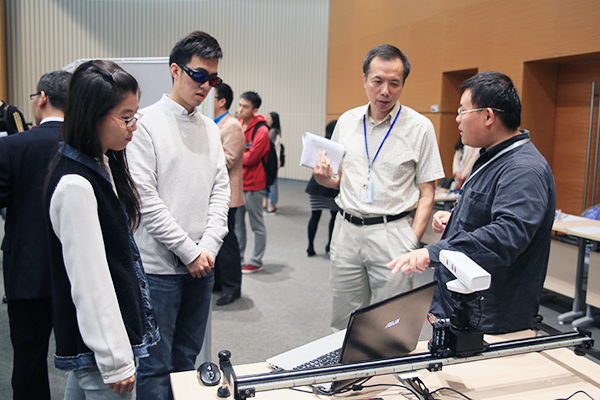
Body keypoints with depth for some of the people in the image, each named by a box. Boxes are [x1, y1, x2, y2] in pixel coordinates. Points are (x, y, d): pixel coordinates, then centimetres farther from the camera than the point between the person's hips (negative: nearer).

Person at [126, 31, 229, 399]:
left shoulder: (210, 128, 11)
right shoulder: (148, 123, -7)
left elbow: (221, 190, 9)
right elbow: (145, 197, -13)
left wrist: (209, 247, -3)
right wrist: (189, 252, -11)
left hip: (202, 263, 6)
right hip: (159, 266, -6)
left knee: (187, 359, 17)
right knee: (155, 366, 2)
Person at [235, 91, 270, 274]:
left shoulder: (261, 131, -14)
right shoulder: (238, 125, 7)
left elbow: (251, 158, -18)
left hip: (252, 184, -8)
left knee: (257, 225, 4)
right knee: (237, 221, 16)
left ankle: (257, 261, 15)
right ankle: (237, 257, 29)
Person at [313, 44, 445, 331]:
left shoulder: (419, 127, -3)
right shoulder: (346, 121, 9)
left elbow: (426, 194, -3)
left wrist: (412, 244, -12)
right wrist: (323, 176, -5)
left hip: (392, 233, -3)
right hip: (347, 230, 4)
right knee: (344, 323, 12)